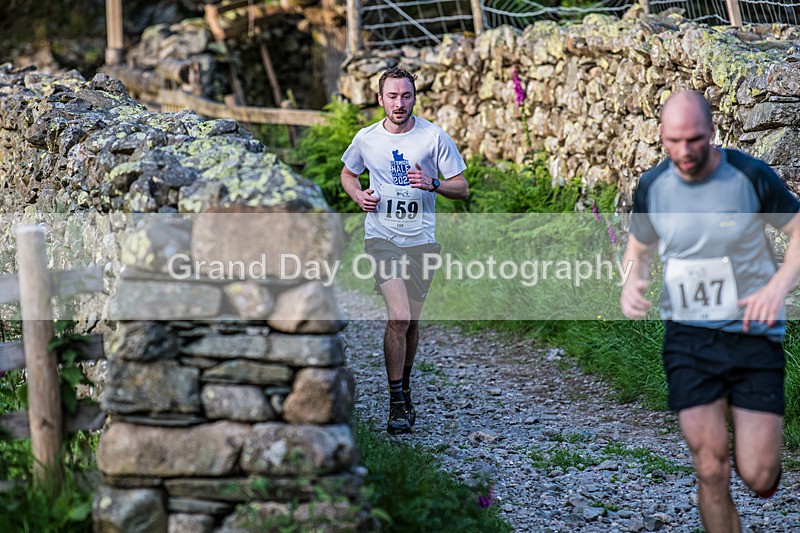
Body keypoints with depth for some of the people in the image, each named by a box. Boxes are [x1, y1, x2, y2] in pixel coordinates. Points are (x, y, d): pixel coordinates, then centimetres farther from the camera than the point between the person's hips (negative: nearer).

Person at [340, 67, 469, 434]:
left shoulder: (434, 137, -3)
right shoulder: (366, 139, 1)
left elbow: (462, 189, 0)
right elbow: (347, 174, 20)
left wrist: (432, 183, -20)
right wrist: (358, 195, -2)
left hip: (421, 240, 1)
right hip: (381, 238, -1)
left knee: (411, 321, 11)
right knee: (399, 317, -18)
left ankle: (404, 386, 36)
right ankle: (397, 404, -8)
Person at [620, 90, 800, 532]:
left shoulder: (751, 176, -9)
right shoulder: (652, 187, 0)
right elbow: (638, 249, 16)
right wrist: (631, 283, -7)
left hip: (754, 333, -2)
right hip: (688, 335, 2)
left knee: (758, 477, -3)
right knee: (711, 471, -2)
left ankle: (759, 448, 34)